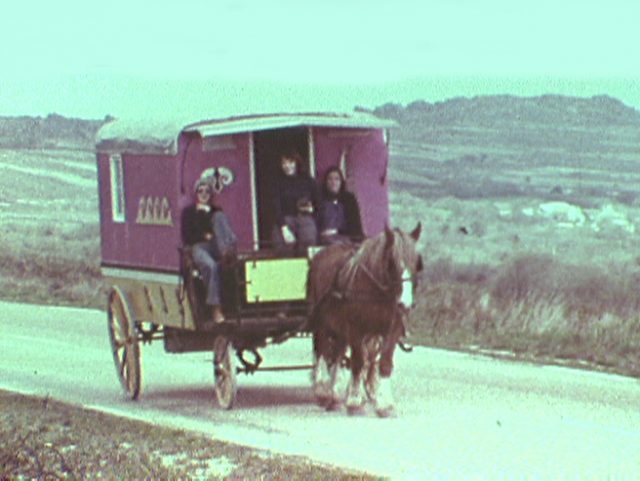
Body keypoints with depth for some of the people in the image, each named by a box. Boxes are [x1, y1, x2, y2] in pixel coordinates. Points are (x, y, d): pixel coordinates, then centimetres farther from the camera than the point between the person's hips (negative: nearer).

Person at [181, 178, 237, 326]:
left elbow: (227, 230, 18)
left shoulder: (216, 211, 28)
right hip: (199, 247, -3)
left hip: (217, 246, 3)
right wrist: (205, 236, -4)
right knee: (210, 265, -39)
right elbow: (186, 238, 8)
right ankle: (216, 310, -47)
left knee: (219, 217, -22)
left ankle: (228, 250, -50)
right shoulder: (189, 212, 20)